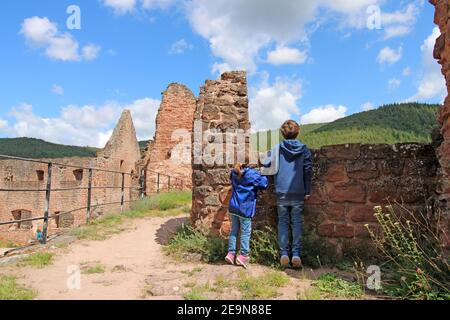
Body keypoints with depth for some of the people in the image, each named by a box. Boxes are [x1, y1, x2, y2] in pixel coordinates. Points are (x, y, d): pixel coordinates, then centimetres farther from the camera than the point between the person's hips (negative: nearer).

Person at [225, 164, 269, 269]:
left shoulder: (234, 173, 4)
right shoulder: (253, 174, -13)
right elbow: (264, 184, -10)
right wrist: (264, 176, 6)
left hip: (233, 207, 6)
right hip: (245, 208, -6)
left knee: (234, 230, 14)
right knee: (246, 232, 5)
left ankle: (231, 253, 15)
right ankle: (243, 255, 8)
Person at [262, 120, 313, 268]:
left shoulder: (277, 149, -2)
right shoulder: (304, 149, 1)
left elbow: (267, 166, -8)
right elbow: (308, 170, -1)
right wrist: (308, 191, 4)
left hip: (282, 192, 0)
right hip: (298, 193, 1)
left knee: (283, 222, 8)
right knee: (296, 223, 7)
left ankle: (284, 253, 5)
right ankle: (296, 253, 4)